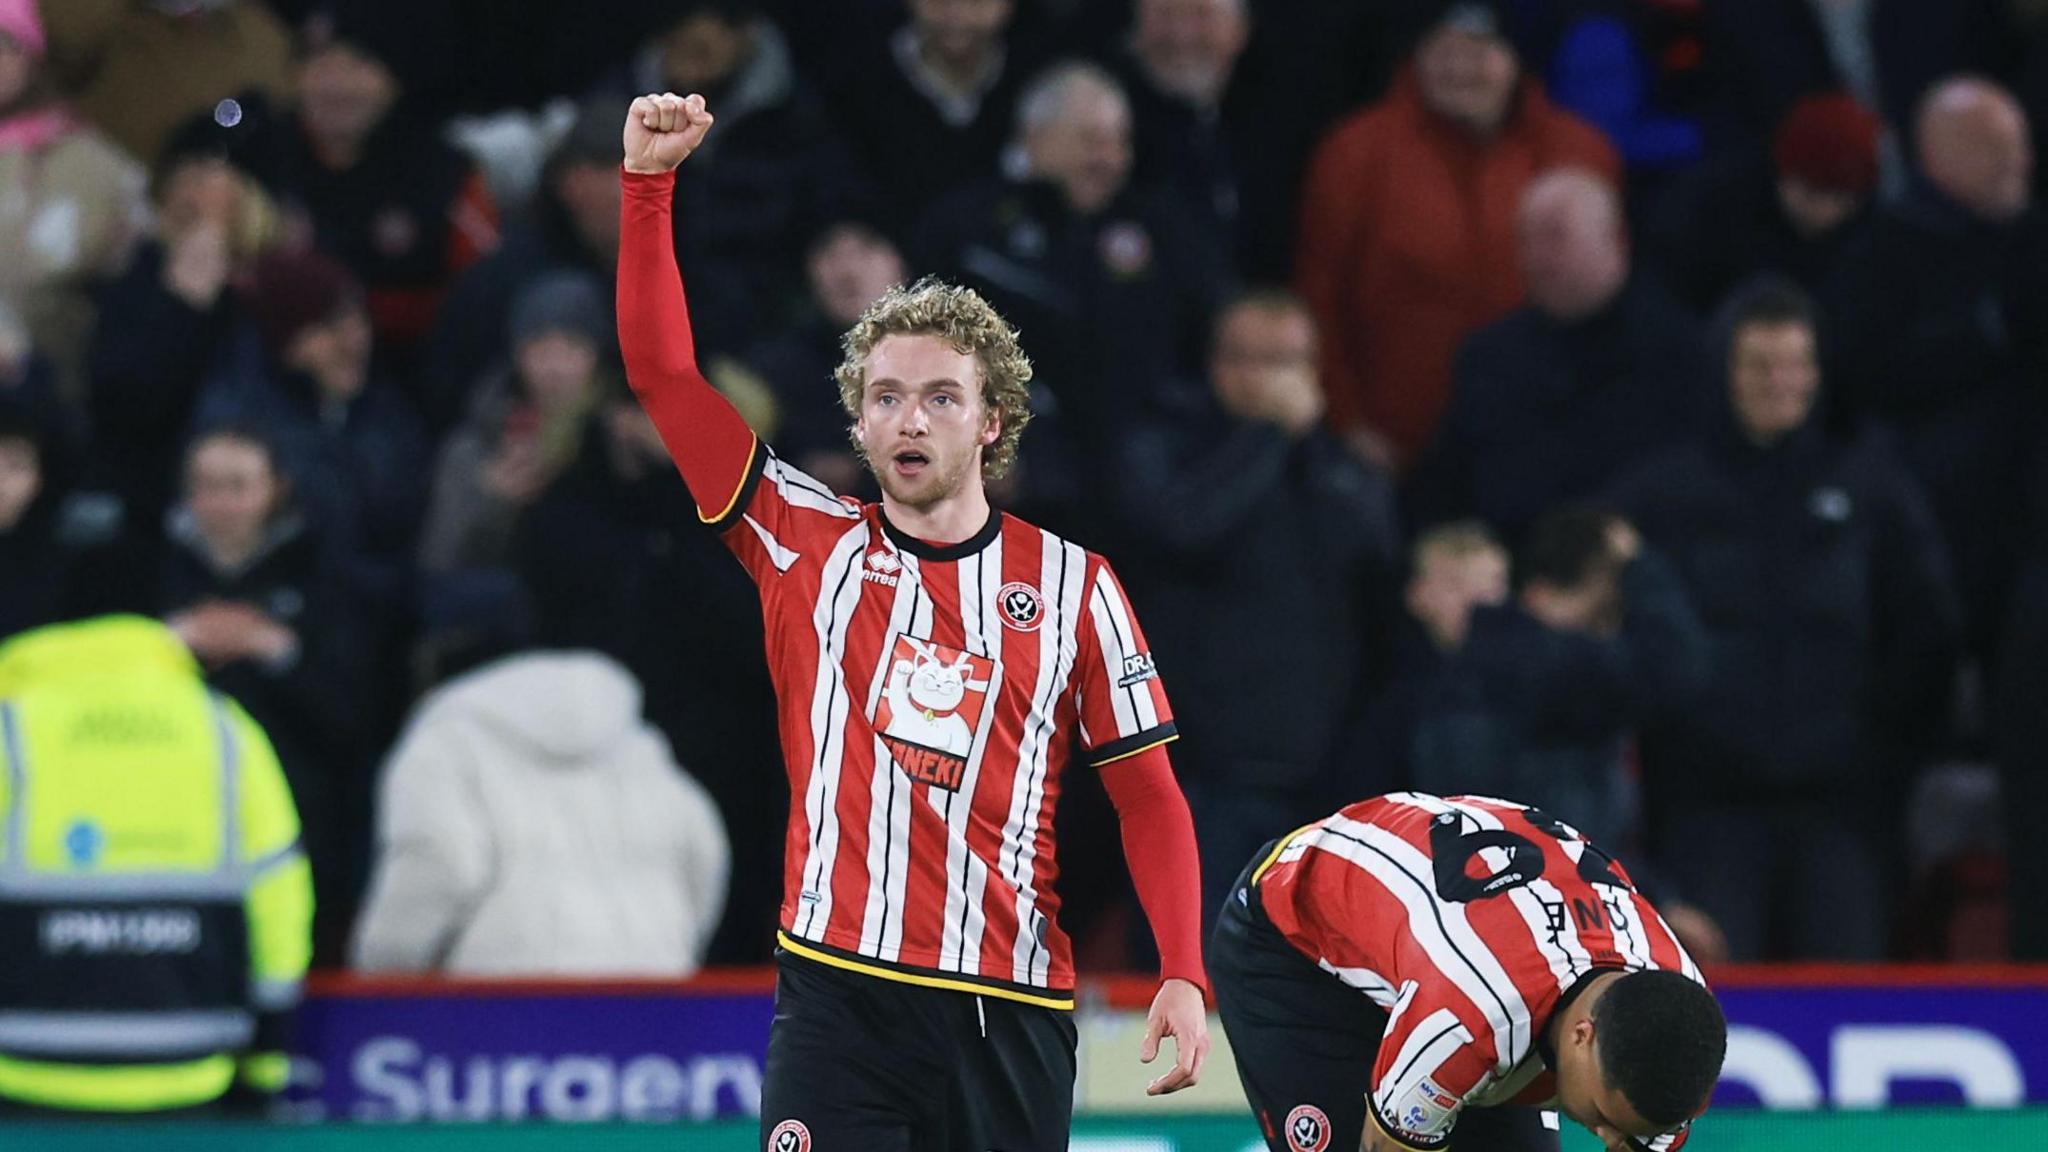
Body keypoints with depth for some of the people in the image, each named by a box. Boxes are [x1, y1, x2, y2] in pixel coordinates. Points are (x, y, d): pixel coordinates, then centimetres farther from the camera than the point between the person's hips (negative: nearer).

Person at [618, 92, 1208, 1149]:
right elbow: (661, 371, 4)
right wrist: (649, 182, -4)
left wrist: (1182, 978, -4)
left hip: (1009, 1011, 1)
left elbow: (1147, 795, 7)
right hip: (837, 993, -1)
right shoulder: (807, 544, 7)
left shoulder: (1070, 584, 6)